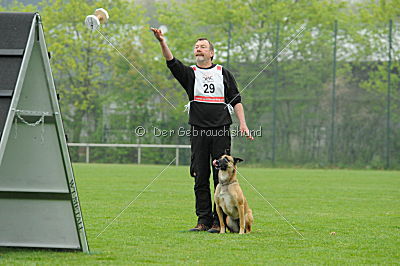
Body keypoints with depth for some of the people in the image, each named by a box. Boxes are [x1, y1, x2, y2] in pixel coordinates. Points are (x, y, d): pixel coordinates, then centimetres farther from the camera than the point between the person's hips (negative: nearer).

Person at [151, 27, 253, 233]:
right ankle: (203, 220, 5)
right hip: (198, 131, 0)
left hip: (221, 131, 0)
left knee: (221, 176, -3)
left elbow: (235, 100, 13)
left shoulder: (223, 73, 14)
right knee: (201, 178, 1)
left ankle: (219, 221, 0)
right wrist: (162, 43, -25)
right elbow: (172, 62, -8)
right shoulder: (189, 73, 11)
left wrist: (242, 124, 1)